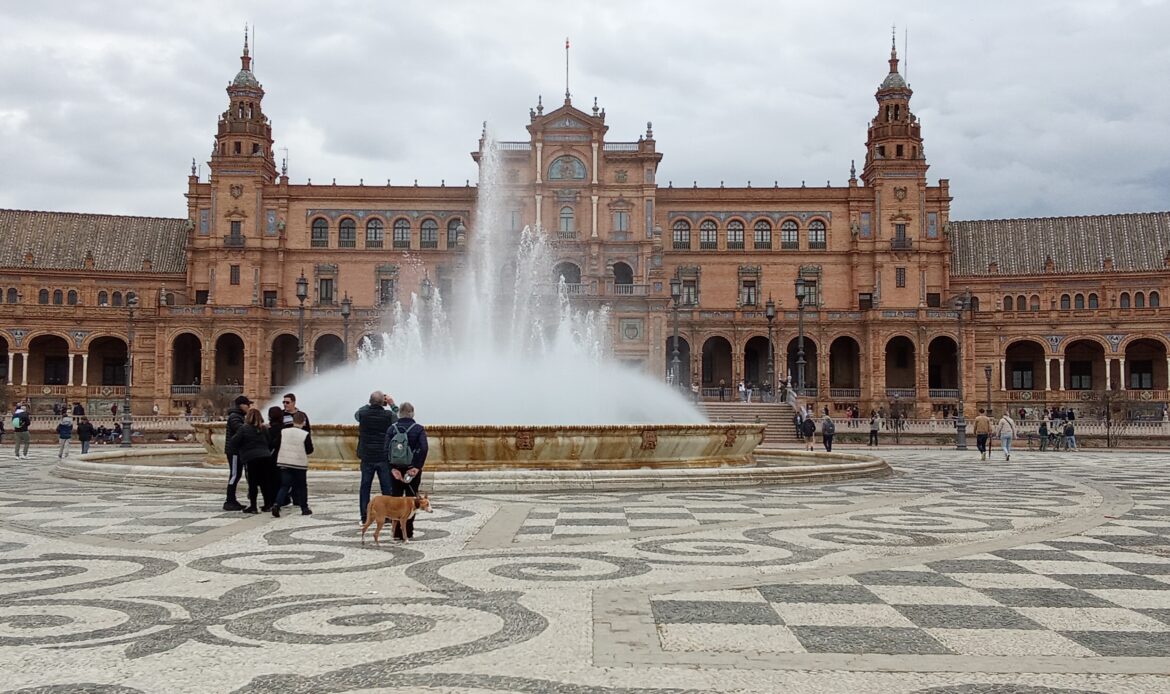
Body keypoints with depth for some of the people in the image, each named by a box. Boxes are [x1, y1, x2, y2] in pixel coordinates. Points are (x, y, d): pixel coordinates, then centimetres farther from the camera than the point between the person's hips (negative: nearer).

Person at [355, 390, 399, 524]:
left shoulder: (363, 414, -7)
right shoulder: (388, 415, -11)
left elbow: (356, 414, 18)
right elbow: (399, 418, 10)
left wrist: (370, 404, 19)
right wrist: (392, 404, 16)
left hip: (367, 458, 1)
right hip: (384, 458, -1)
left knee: (365, 487, 10)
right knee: (387, 488, 7)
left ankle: (364, 517, 10)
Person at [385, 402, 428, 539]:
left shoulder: (392, 429, 1)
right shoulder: (419, 429, -4)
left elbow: (387, 450, -7)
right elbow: (424, 448, -16)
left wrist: (393, 468, -9)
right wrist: (417, 467, -15)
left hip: (395, 470, 1)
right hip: (413, 470, -1)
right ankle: (408, 532, 7)